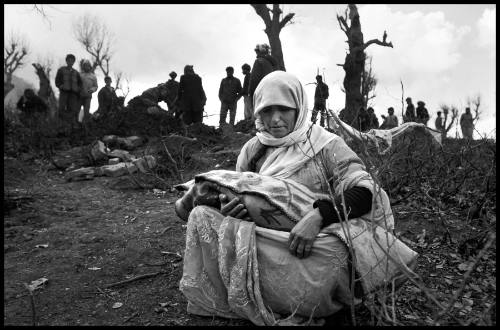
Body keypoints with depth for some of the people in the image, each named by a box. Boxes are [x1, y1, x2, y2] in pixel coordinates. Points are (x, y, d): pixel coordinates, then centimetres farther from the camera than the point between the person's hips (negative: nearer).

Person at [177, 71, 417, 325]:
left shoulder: (326, 145, -1)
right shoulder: (252, 150, 11)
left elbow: (365, 191, -12)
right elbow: (235, 197, 15)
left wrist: (318, 216, -29)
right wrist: (227, 208, -12)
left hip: (314, 246, -2)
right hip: (263, 243, 3)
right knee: (201, 216, -18)